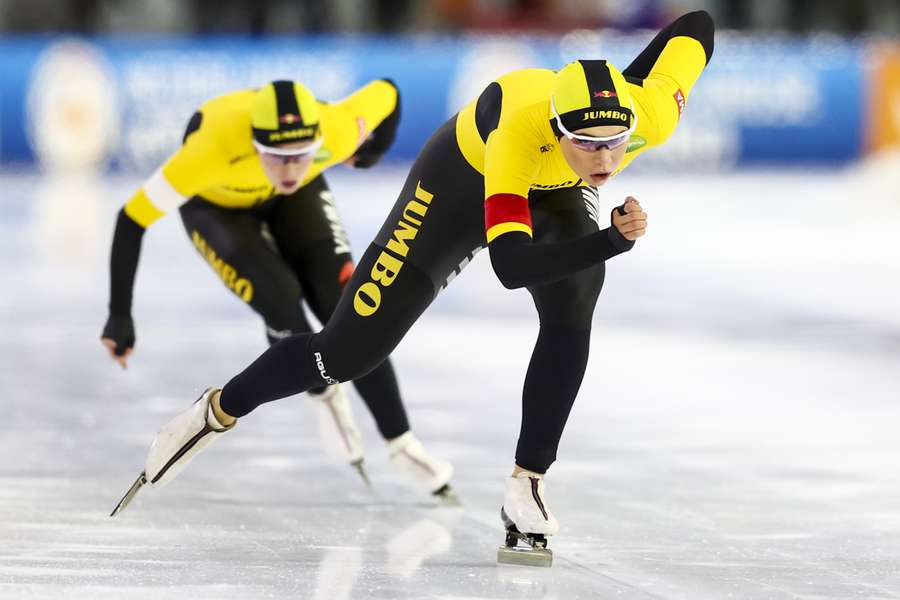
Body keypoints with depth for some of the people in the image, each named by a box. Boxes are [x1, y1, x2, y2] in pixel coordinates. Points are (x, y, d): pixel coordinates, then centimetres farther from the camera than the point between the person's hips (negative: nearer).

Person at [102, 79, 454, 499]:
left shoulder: (338, 131, -38)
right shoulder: (213, 149, -45)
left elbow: (386, 95, -15)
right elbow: (133, 218, -35)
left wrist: (371, 155, 4)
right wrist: (120, 316, -30)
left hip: (295, 199, 2)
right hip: (216, 205, -2)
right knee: (281, 300, -23)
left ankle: (401, 444, 1)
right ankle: (326, 400, 6)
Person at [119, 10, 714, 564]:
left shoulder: (654, 113, -36)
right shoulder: (518, 132, -47)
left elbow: (697, 24, -16)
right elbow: (512, 265, -52)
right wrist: (613, 240, -62)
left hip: (559, 195, 3)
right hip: (465, 178, -3)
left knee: (571, 322, -26)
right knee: (348, 351, -2)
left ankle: (527, 488, -14)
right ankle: (219, 411, 23)